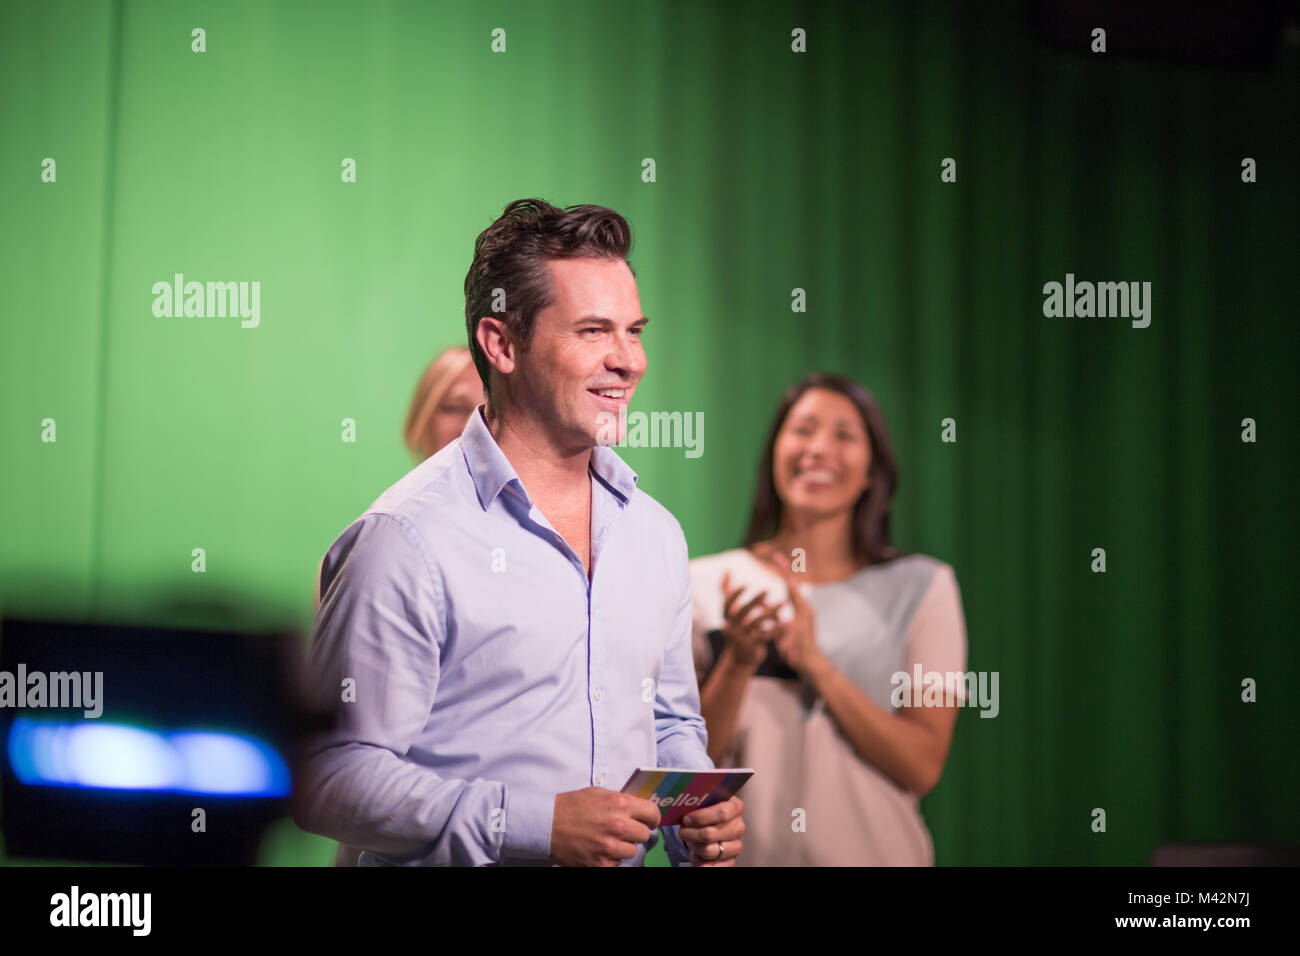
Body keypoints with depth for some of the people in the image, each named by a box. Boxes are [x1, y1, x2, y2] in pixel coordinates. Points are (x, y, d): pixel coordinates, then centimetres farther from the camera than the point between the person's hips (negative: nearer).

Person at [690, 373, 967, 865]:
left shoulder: (922, 586, 0)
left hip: (872, 849, 0)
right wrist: (738, 663, -18)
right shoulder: (705, 584, 0)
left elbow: (922, 768, -8)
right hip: (741, 850, 0)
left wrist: (815, 663, -17)